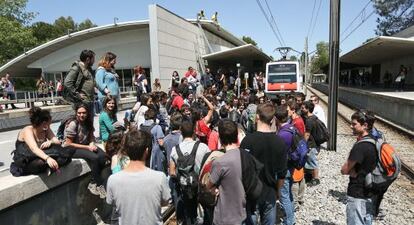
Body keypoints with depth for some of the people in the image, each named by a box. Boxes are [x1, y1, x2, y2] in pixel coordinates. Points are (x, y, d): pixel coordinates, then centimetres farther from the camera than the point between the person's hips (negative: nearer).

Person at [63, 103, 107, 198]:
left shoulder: (88, 122, 1)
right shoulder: (72, 124, -18)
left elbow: (91, 137, 11)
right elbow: (68, 144, -17)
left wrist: (92, 144, -13)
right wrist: (87, 147, -21)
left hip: (86, 145, 6)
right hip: (71, 149, -6)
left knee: (102, 156, -22)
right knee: (95, 157, -30)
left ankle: (93, 183, -8)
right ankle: (99, 185, -12)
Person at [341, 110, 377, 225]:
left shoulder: (360, 147, -26)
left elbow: (344, 170, -20)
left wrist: (352, 171, -2)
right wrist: (353, 169, -4)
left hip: (357, 195, -9)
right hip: (370, 193, 9)